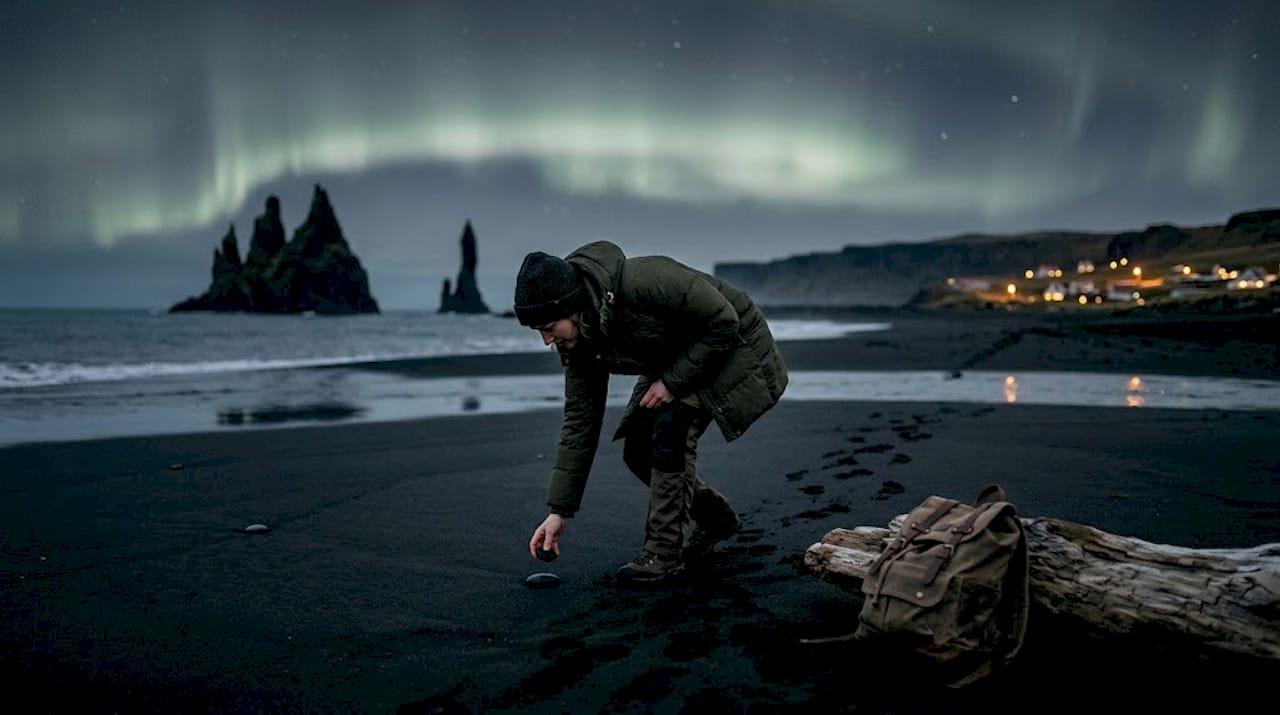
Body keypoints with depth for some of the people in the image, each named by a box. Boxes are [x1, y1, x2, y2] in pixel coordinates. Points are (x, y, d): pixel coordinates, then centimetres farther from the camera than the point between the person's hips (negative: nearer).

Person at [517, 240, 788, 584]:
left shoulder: (644, 282, -37)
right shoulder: (578, 342, -13)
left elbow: (723, 322, -28)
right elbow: (579, 423, -8)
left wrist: (673, 381, -26)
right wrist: (558, 512, -9)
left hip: (731, 346, -7)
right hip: (674, 363, 8)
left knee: (671, 428, -25)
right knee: (638, 449, 0)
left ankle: (664, 553, -11)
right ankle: (715, 519, 23)